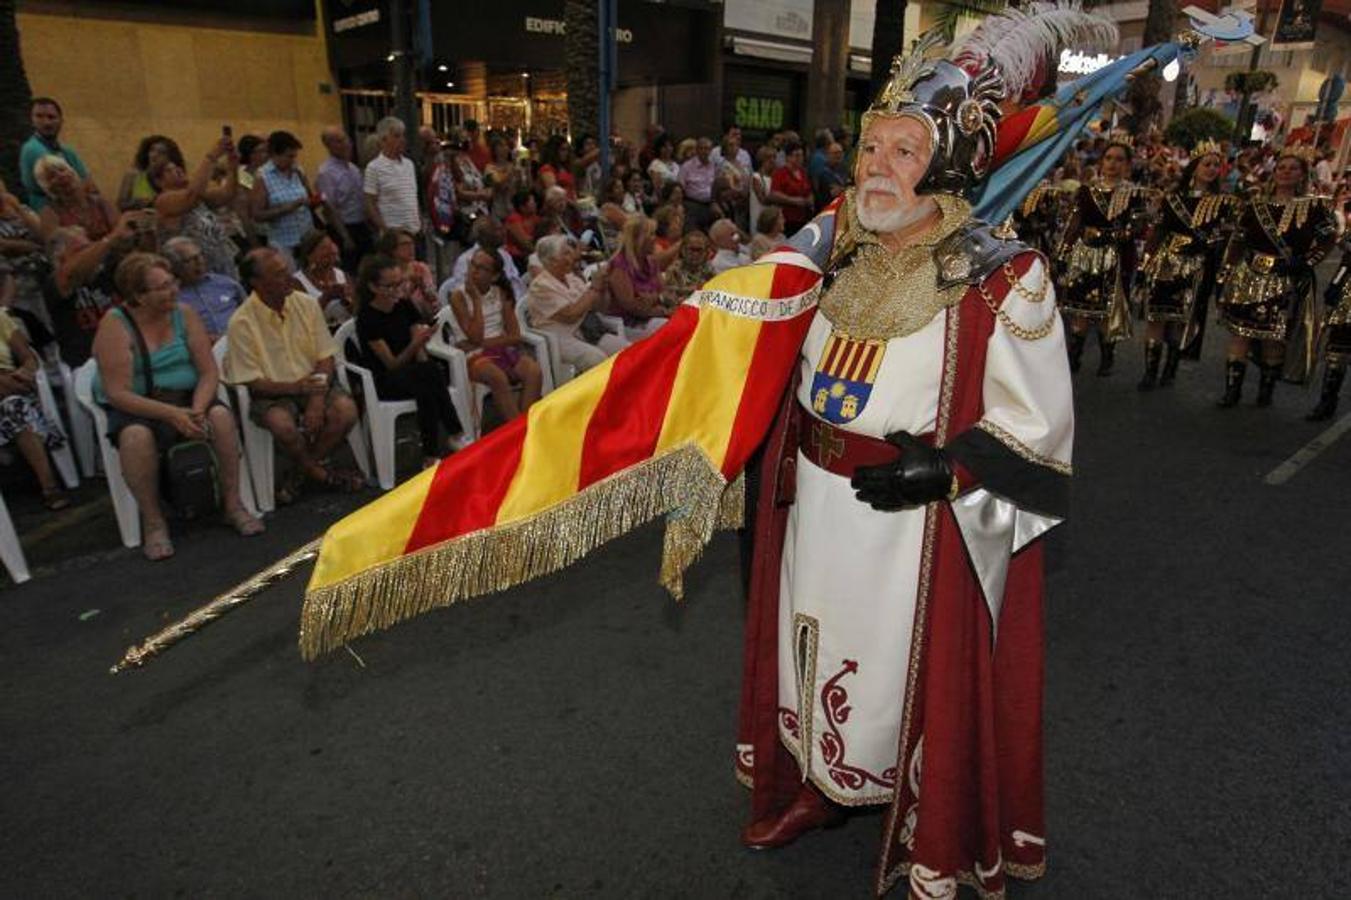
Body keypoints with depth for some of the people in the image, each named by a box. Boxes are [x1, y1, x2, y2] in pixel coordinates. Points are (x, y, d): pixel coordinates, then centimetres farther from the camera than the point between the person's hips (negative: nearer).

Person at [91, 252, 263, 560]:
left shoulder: (184, 314, 0)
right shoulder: (115, 326, -11)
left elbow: (209, 372, -2)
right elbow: (118, 393, -17)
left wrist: (197, 409, -21)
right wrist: (172, 414, -28)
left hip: (185, 399, 3)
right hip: (136, 407, -3)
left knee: (221, 415, -27)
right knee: (136, 435, -35)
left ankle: (233, 504, -13)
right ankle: (153, 522, -16)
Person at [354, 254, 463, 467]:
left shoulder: (405, 305, 4)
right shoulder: (367, 317, -12)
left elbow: (420, 353, 3)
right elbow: (392, 364, -16)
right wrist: (416, 343, -32)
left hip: (412, 374, 4)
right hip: (383, 383, -4)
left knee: (426, 389, -33)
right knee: (432, 370, -33)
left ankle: (431, 456, -30)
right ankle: (454, 435, -26)